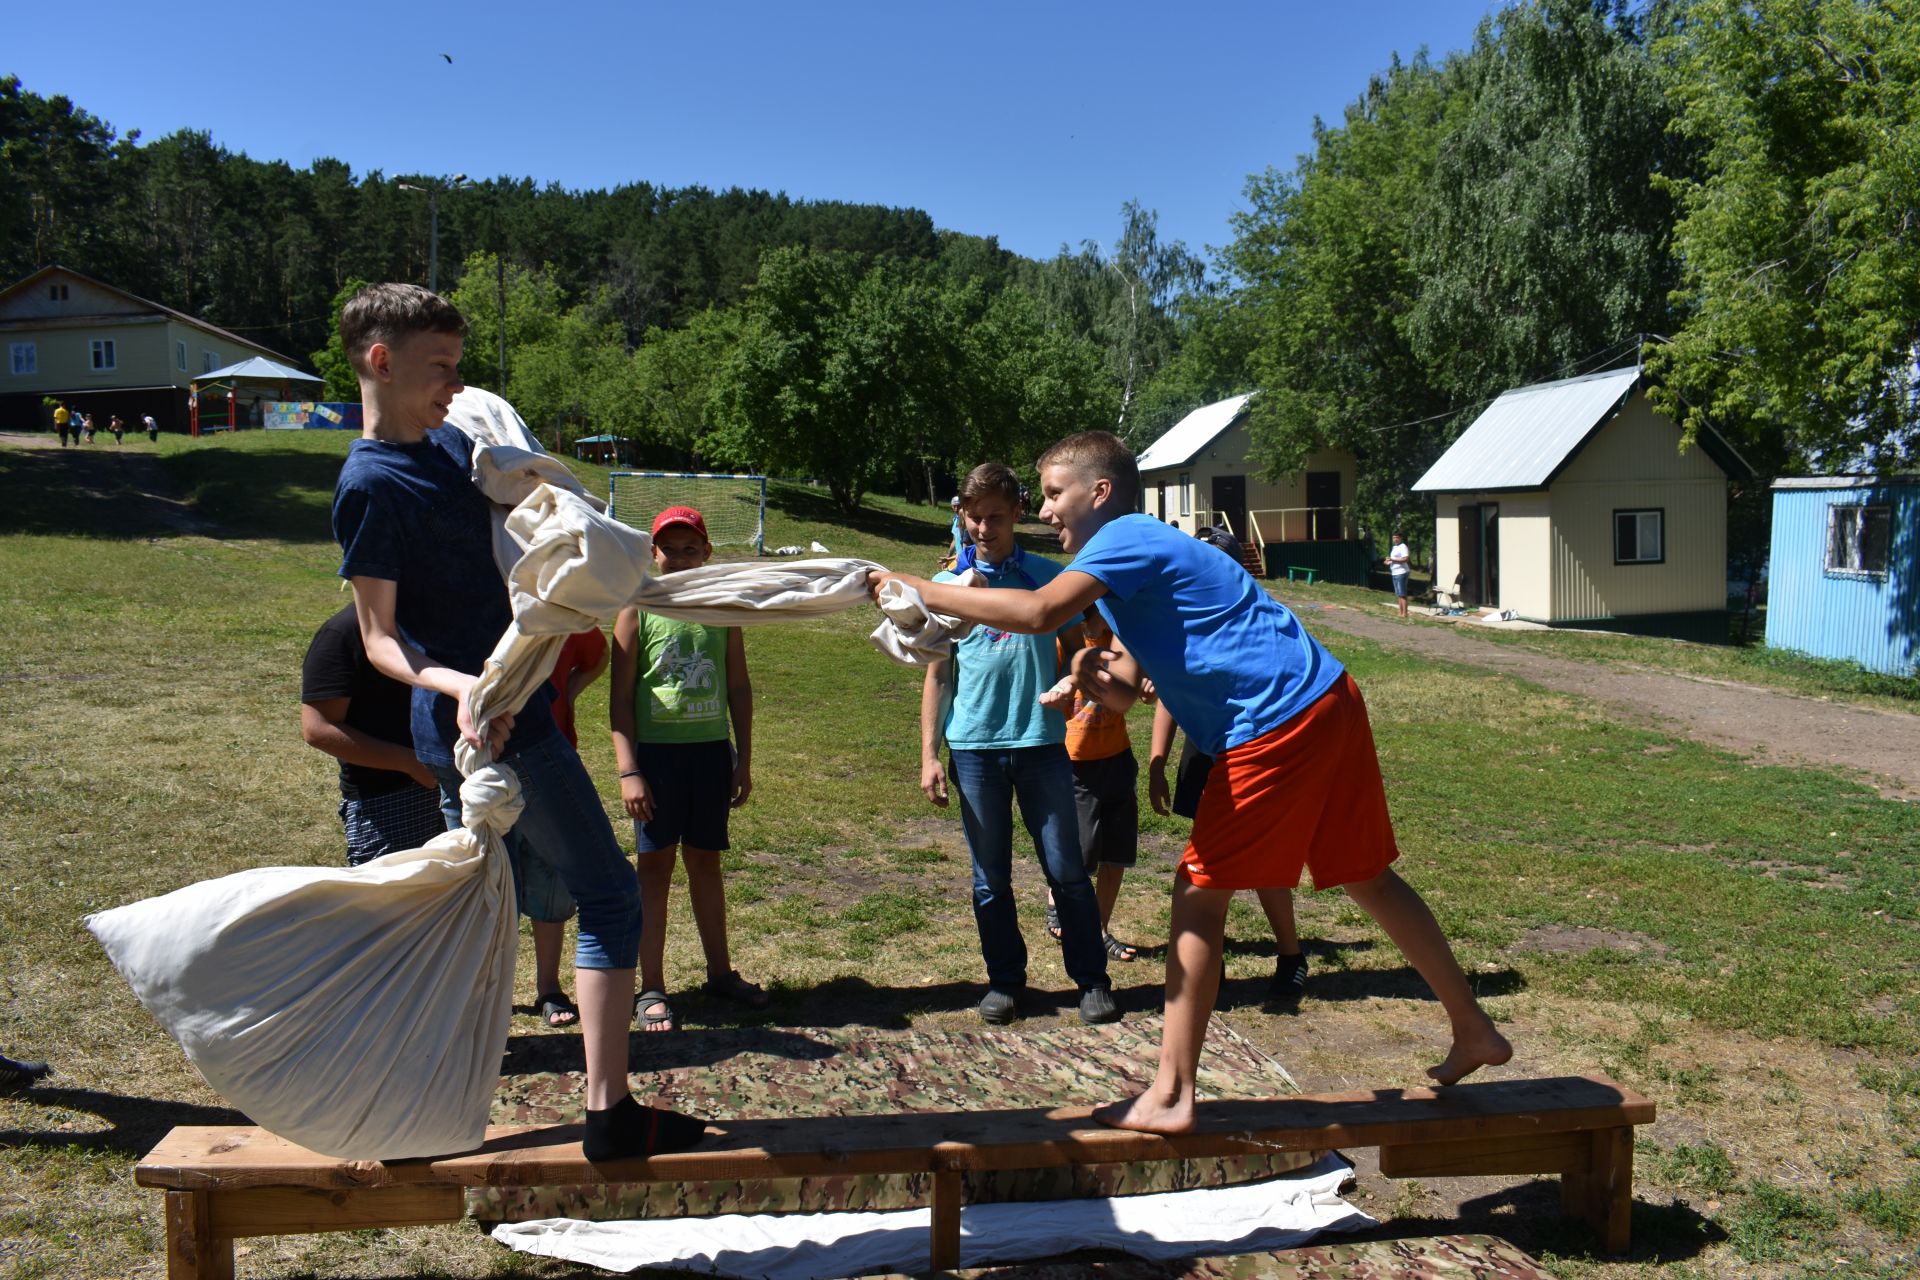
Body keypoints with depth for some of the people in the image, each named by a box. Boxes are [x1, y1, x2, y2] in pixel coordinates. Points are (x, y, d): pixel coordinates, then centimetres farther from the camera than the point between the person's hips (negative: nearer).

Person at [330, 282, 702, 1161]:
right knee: (608, 895, -4)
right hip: (497, 725, -9)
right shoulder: (371, 484, -14)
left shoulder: (451, 443, 11)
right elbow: (380, 638, -15)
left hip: (481, 721, 9)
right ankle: (610, 1112, -1)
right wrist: (459, 684, -31)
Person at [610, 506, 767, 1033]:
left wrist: (744, 758, 9)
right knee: (655, 865, 2)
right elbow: (620, 697, -4)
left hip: (712, 749, 3)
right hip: (657, 749, -3)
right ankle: (651, 989, 9)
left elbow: (738, 686, 12)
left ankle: (720, 972, 25)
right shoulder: (638, 609, -3)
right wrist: (628, 770, -10)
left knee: (706, 860, 13)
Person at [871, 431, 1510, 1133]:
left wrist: (918, 590, -18)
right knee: (1367, 877, 20)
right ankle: (1474, 1031, 32)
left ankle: (1170, 1097, 3)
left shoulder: (1127, 537, -9)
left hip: (1281, 724, -10)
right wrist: (1094, 676, -1)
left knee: (1199, 893, -3)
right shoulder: (1135, 554, 21)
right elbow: (1125, 692, 22)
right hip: (1330, 704, 10)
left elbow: (1037, 612, -26)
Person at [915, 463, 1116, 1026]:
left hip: (1041, 741, -1)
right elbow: (937, 675, 9)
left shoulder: (1046, 577, 4)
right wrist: (929, 755, 4)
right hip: (974, 746, 1)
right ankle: (1004, 980, 23)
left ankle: (1092, 979, 16)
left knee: (1066, 870, 3)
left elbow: (1078, 649, 9)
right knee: (991, 878, 9)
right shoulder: (948, 584, 7)